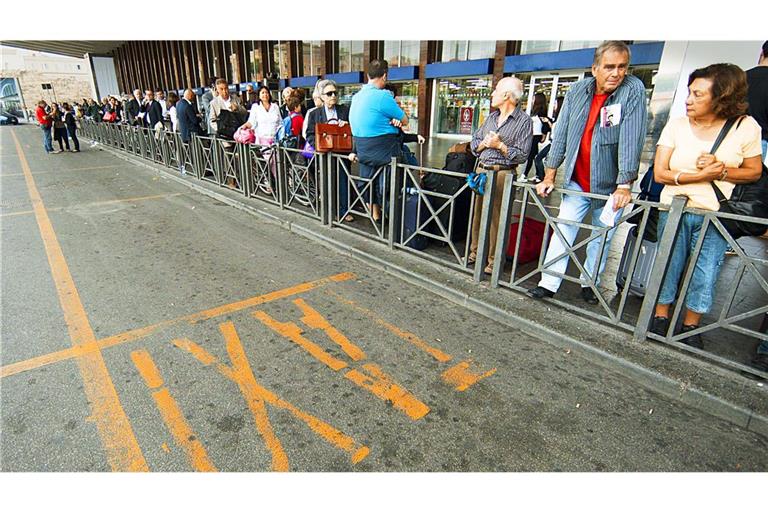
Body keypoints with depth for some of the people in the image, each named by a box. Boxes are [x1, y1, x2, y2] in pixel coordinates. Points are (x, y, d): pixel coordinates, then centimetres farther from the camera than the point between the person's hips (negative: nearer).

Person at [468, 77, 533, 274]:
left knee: (496, 218, -3)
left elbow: (522, 155, -8)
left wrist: (500, 145, -15)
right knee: (477, 213, 10)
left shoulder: (523, 121, -3)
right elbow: (474, 144, 16)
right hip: (482, 170, 6)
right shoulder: (491, 117, 17)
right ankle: (475, 252, 22)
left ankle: (493, 260, 5)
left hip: (502, 174, -6)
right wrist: (484, 143, -4)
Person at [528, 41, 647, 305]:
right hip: (576, 181, 2)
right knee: (563, 230, -2)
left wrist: (625, 185, -24)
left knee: (602, 237, 8)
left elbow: (631, 139, -18)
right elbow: (561, 134, 1)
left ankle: (589, 283, 24)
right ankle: (549, 283, 2)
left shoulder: (633, 90, -10)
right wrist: (549, 176, -1)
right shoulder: (577, 91, 0)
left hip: (610, 185, -2)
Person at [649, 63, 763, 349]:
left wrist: (720, 170, -14)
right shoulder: (676, 125, -4)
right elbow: (659, 173, -6)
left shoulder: (747, 127, -4)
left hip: (716, 215, 0)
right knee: (668, 267, 5)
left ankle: (691, 327, 22)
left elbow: (754, 172, 5)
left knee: (706, 276, 4)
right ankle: (660, 317, 23)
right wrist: (701, 176, -18)